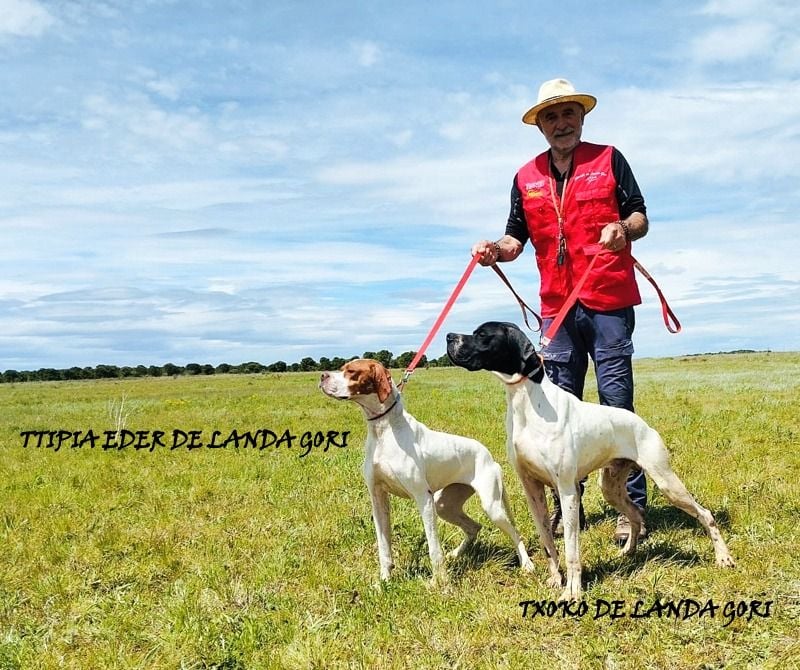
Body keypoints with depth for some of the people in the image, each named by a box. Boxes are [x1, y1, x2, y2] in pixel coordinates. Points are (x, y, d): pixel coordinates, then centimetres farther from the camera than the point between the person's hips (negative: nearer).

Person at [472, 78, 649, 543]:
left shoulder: (609, 160, 5)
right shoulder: (526, 178, 13)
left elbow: (641, 218, 3)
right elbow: (518, 237, 13)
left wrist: (623, 228, -20)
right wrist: (496, 250, -8)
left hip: (609, 301, -3)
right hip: (557, 306, 4)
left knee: (616, 401, -5)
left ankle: (632, 507, 2)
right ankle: (567, 506, 16)